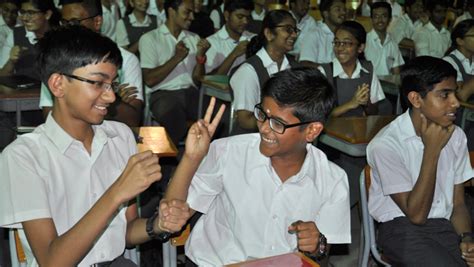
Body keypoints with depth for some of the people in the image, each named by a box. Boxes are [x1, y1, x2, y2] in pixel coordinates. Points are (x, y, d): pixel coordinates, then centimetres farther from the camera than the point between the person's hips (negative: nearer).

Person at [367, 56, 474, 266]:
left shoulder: (456, 136, 4)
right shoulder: (386, 144, -16)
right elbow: (416, 213, -15)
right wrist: (432, 149, -18)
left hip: (445, 225, 5)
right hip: (402, 230, -5)